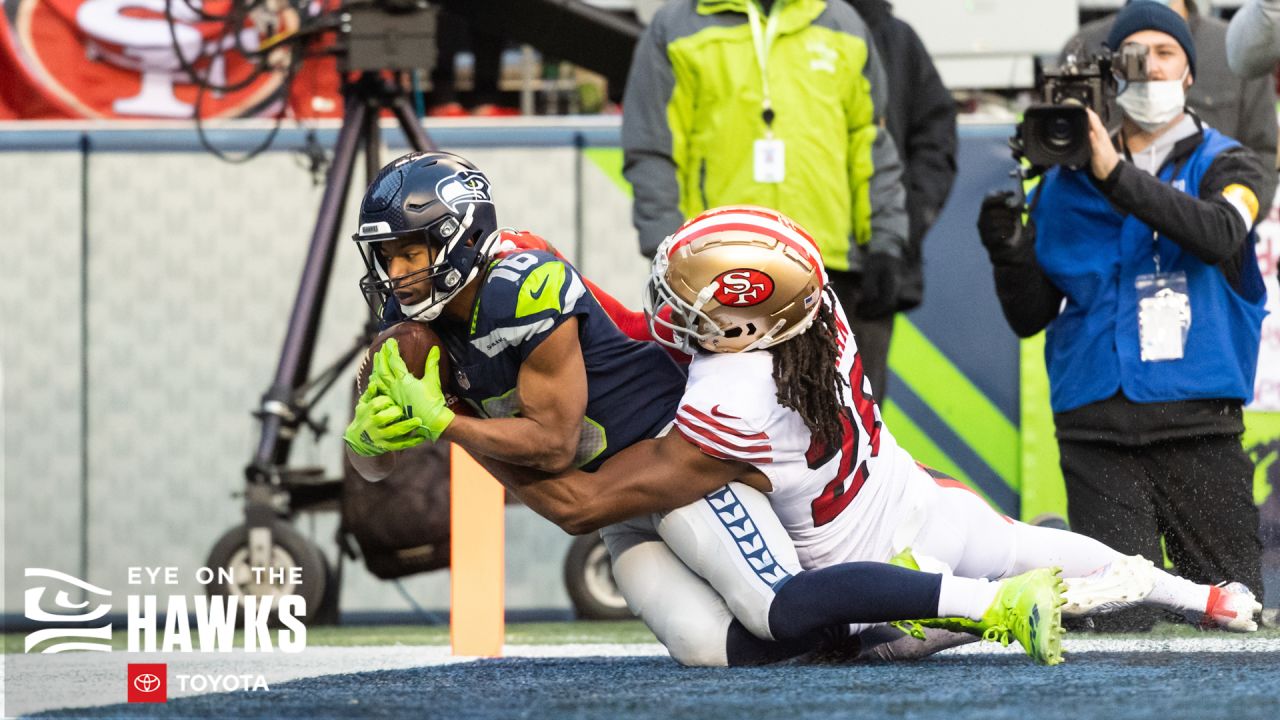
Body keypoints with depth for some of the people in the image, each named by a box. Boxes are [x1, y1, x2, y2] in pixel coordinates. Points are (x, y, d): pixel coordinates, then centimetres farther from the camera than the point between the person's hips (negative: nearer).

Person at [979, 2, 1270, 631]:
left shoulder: (1226, 166, 10)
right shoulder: (1064, 185, 14)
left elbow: (1220, 235, -15)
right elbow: (1029, 317, 15)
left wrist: (1117, 177, -24)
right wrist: (1009, 254, -6)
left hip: (1198, 425, -1)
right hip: (1097, 428, 1)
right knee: (1114, 619, -8)